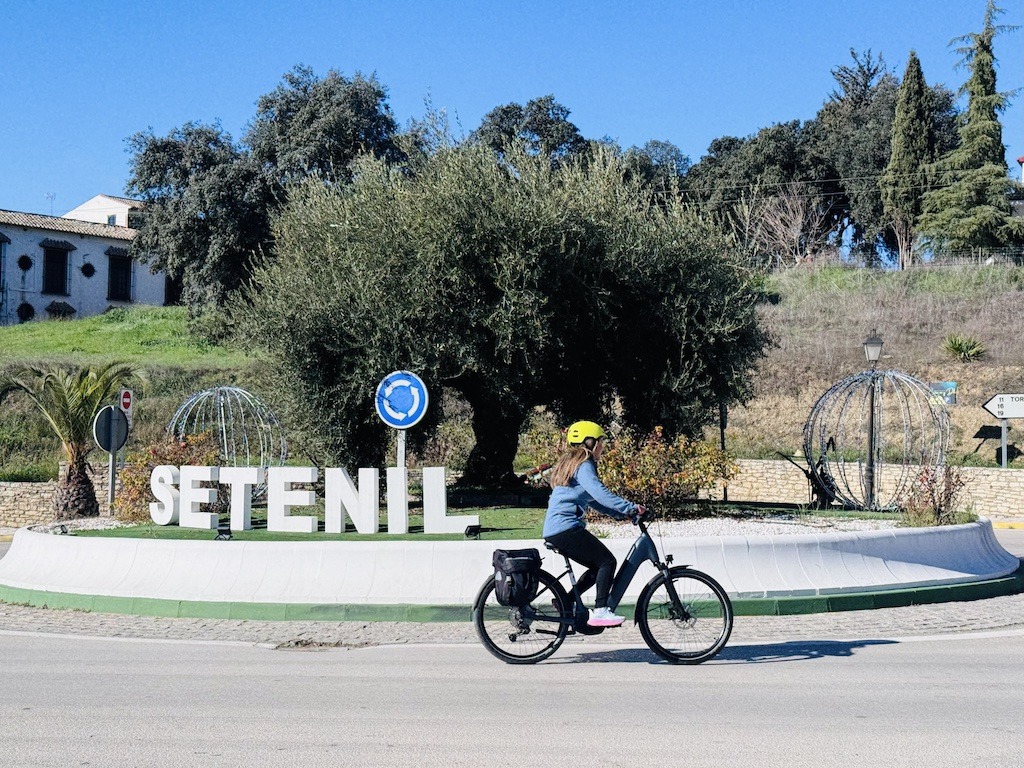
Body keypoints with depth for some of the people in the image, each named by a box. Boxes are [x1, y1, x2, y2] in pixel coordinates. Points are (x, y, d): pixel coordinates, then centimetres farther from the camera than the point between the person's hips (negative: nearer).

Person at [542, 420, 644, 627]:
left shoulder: (570, 463, 22)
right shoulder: (583, 465, -9)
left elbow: (591, 499, 27)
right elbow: (599, 493, -25)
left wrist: (621, 513, 20)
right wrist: (629, 507, -23)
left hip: (554, 530, 10)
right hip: (567, 528, -10)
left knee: (598, 566, 15)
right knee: (607, 561, -7)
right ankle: (600, 611, -11)